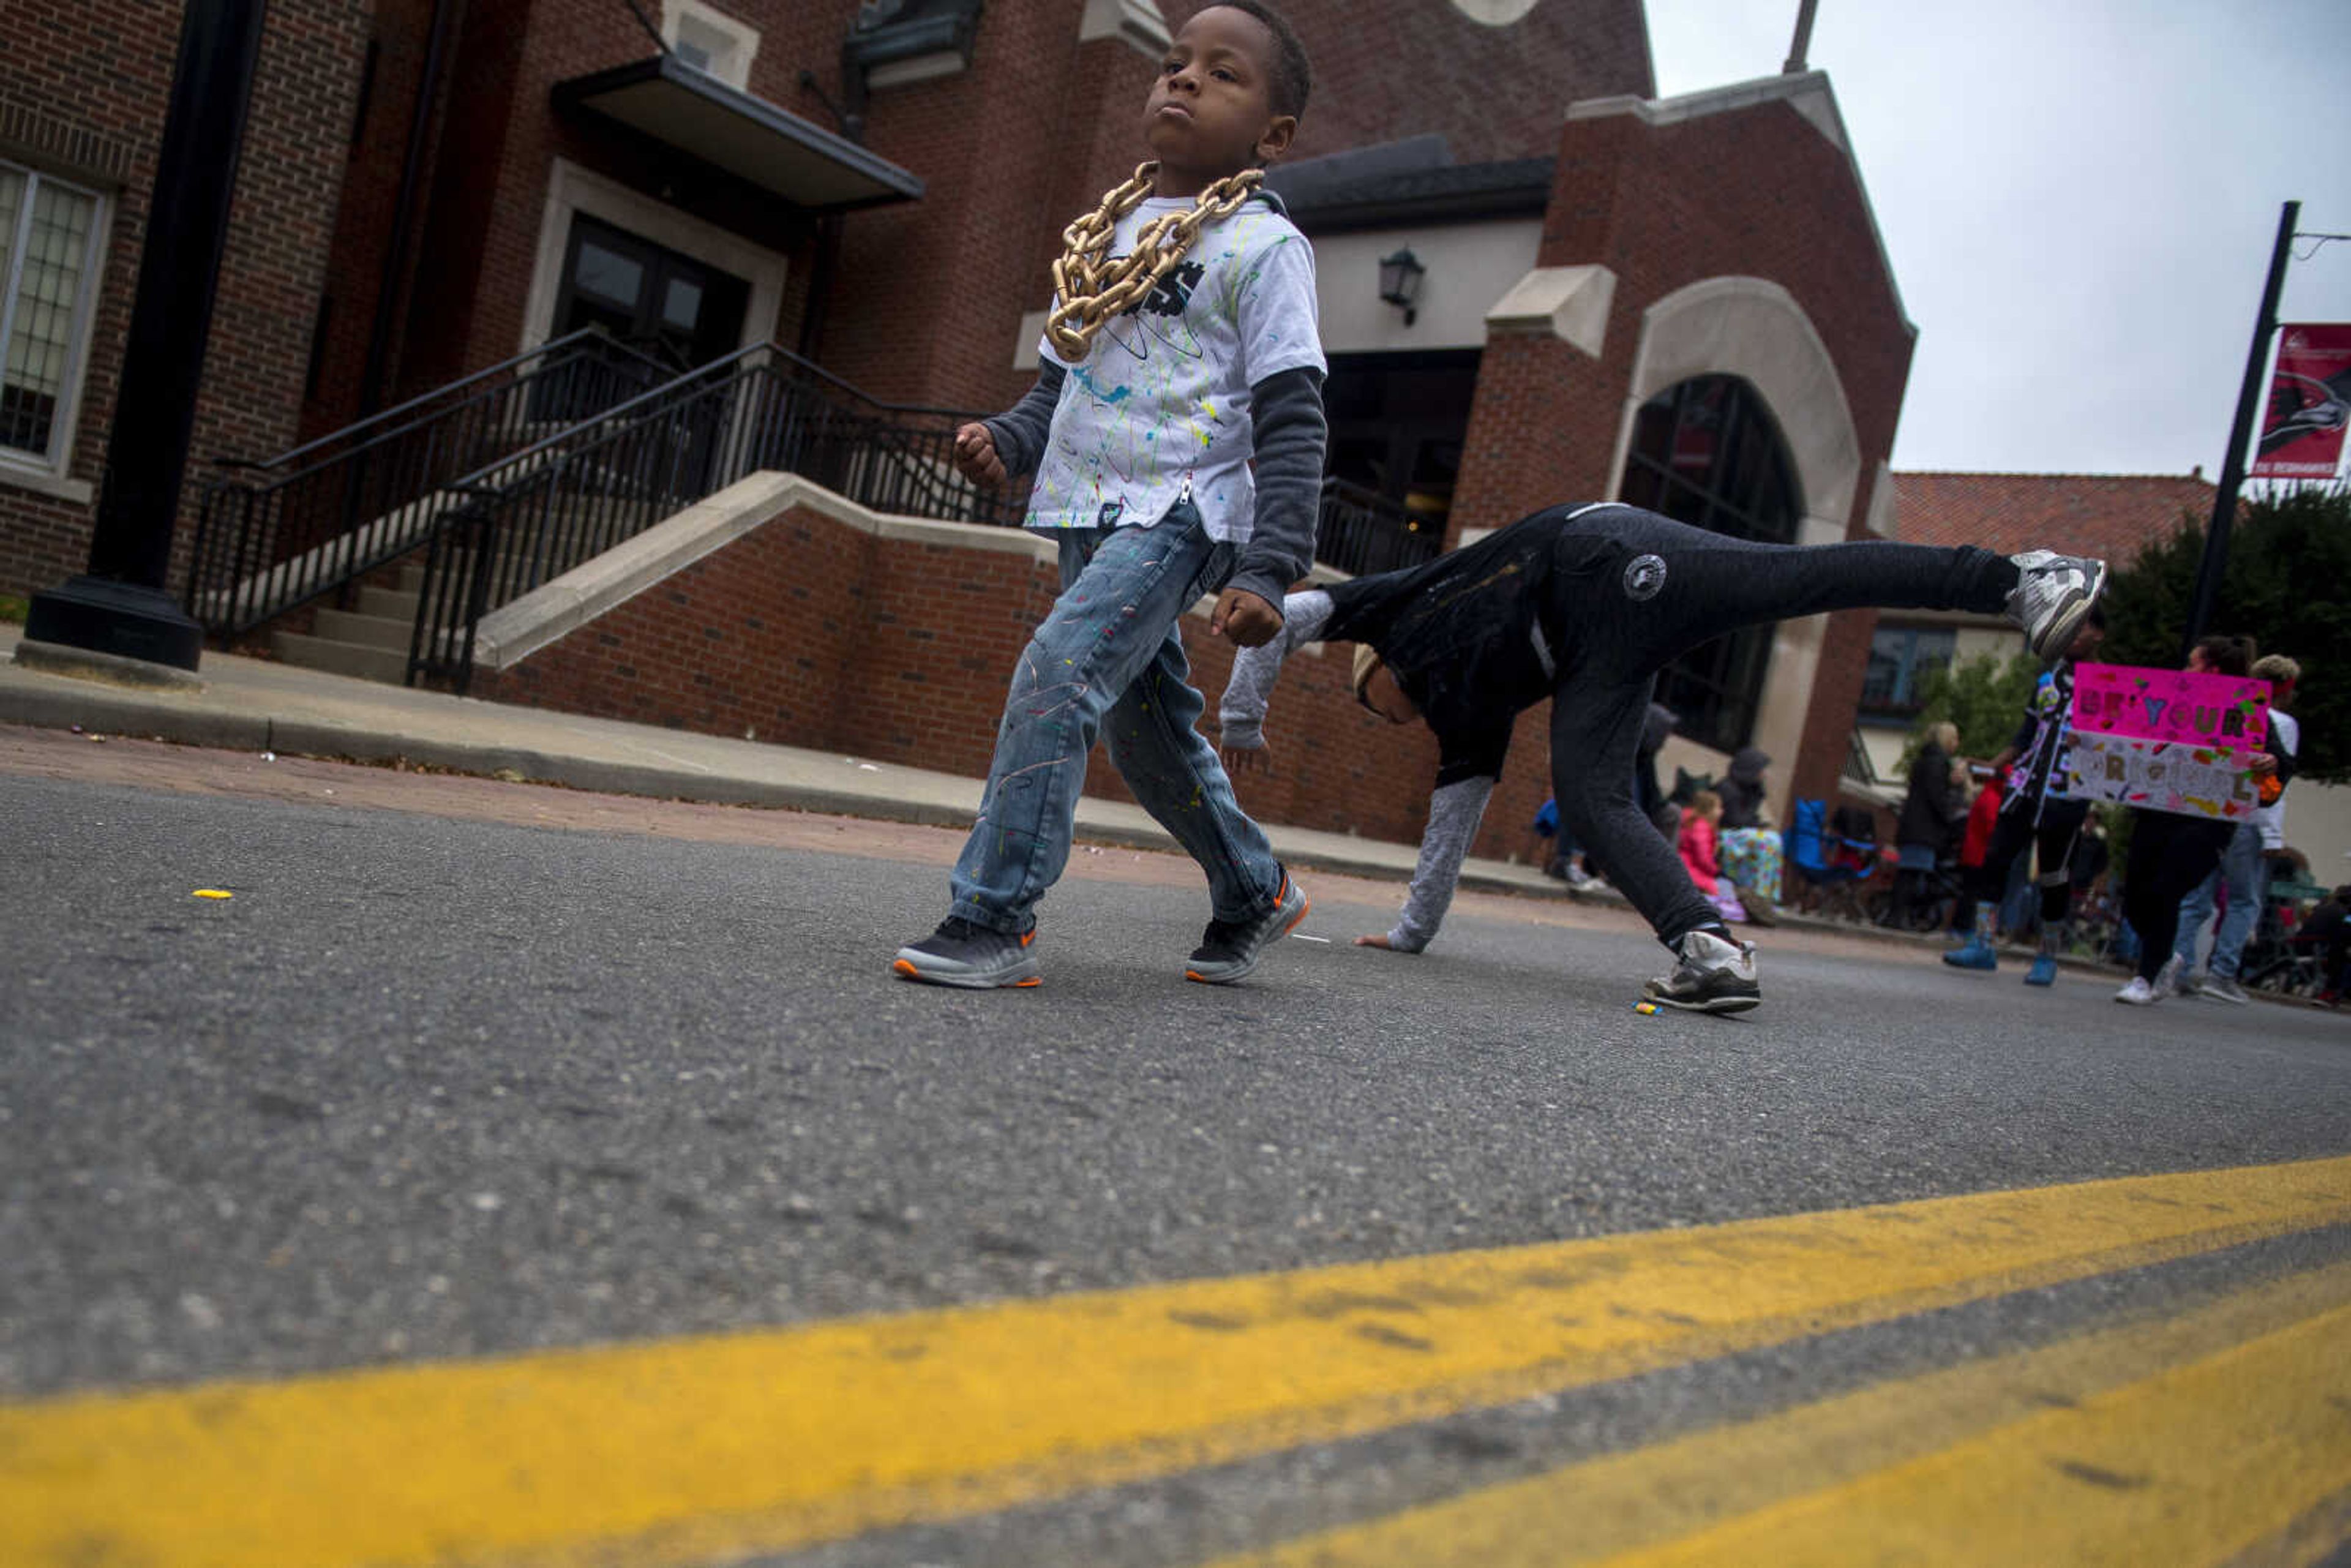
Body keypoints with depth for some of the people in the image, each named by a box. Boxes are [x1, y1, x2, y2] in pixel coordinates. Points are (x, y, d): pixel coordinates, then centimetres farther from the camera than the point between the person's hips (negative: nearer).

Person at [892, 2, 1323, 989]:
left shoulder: (1262, 246, -4)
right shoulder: (1104, 234, 17)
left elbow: (1291, 425, -9)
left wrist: (1268, 570, -18)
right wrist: (1004, 442, 2)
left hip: (1179, 512, -7)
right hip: (1090, 511, 7)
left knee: (1058, 671, -23)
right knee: (1145, 729, 11)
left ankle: (995, 920, -18)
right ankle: (1255, 894, 31)